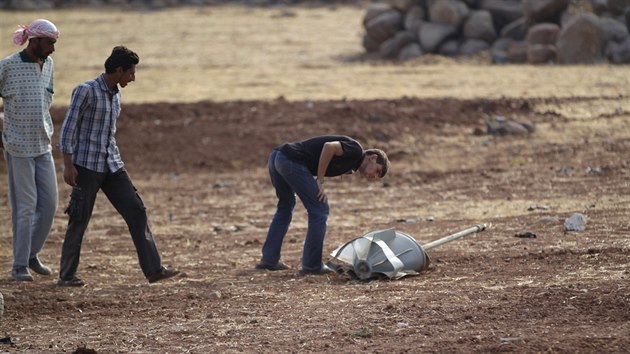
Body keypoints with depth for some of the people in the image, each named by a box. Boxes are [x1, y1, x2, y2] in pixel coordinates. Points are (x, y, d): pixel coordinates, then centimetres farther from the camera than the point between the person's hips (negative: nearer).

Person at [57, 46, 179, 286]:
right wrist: (68, 165, -18)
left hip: (112, 166, 7)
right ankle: (66, 275, 13)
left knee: (136, 211, -4)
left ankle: (153, 269, -6)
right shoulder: (85, 91, -11)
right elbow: (68, 127, -12)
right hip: (86, 166, -7)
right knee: (79, 221, 0)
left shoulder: (115, 94, 13)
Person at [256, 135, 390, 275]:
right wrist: (320, 181, -9)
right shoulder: (355, 150, 0)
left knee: (285, 206, 29)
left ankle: (269, 259, 32)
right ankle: (312, 265, 4)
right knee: (319, 210, 0)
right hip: (292, 161, -10)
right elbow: (329, 147, -15)